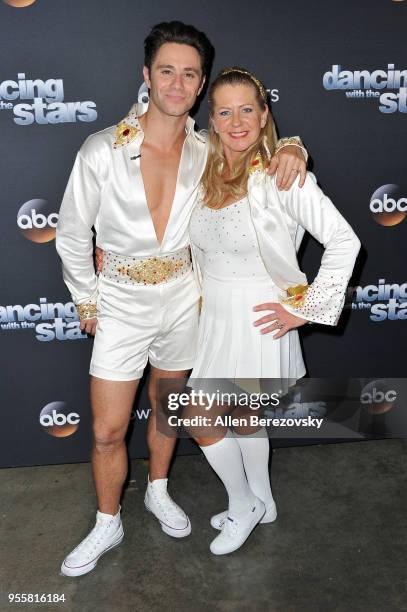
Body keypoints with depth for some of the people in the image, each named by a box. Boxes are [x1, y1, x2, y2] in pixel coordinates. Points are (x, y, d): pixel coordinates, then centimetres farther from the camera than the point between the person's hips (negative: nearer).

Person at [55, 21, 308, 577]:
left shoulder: (205, 152, -7)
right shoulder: (103, 150, -16)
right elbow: (72, 233, -6)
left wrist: (291, 148, -14)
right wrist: (86, 301, 1)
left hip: (182, 297, 3)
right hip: (121, 302, -2)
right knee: (109, 432, 5)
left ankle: (158, 493, 46)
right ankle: (107, 525, 31)